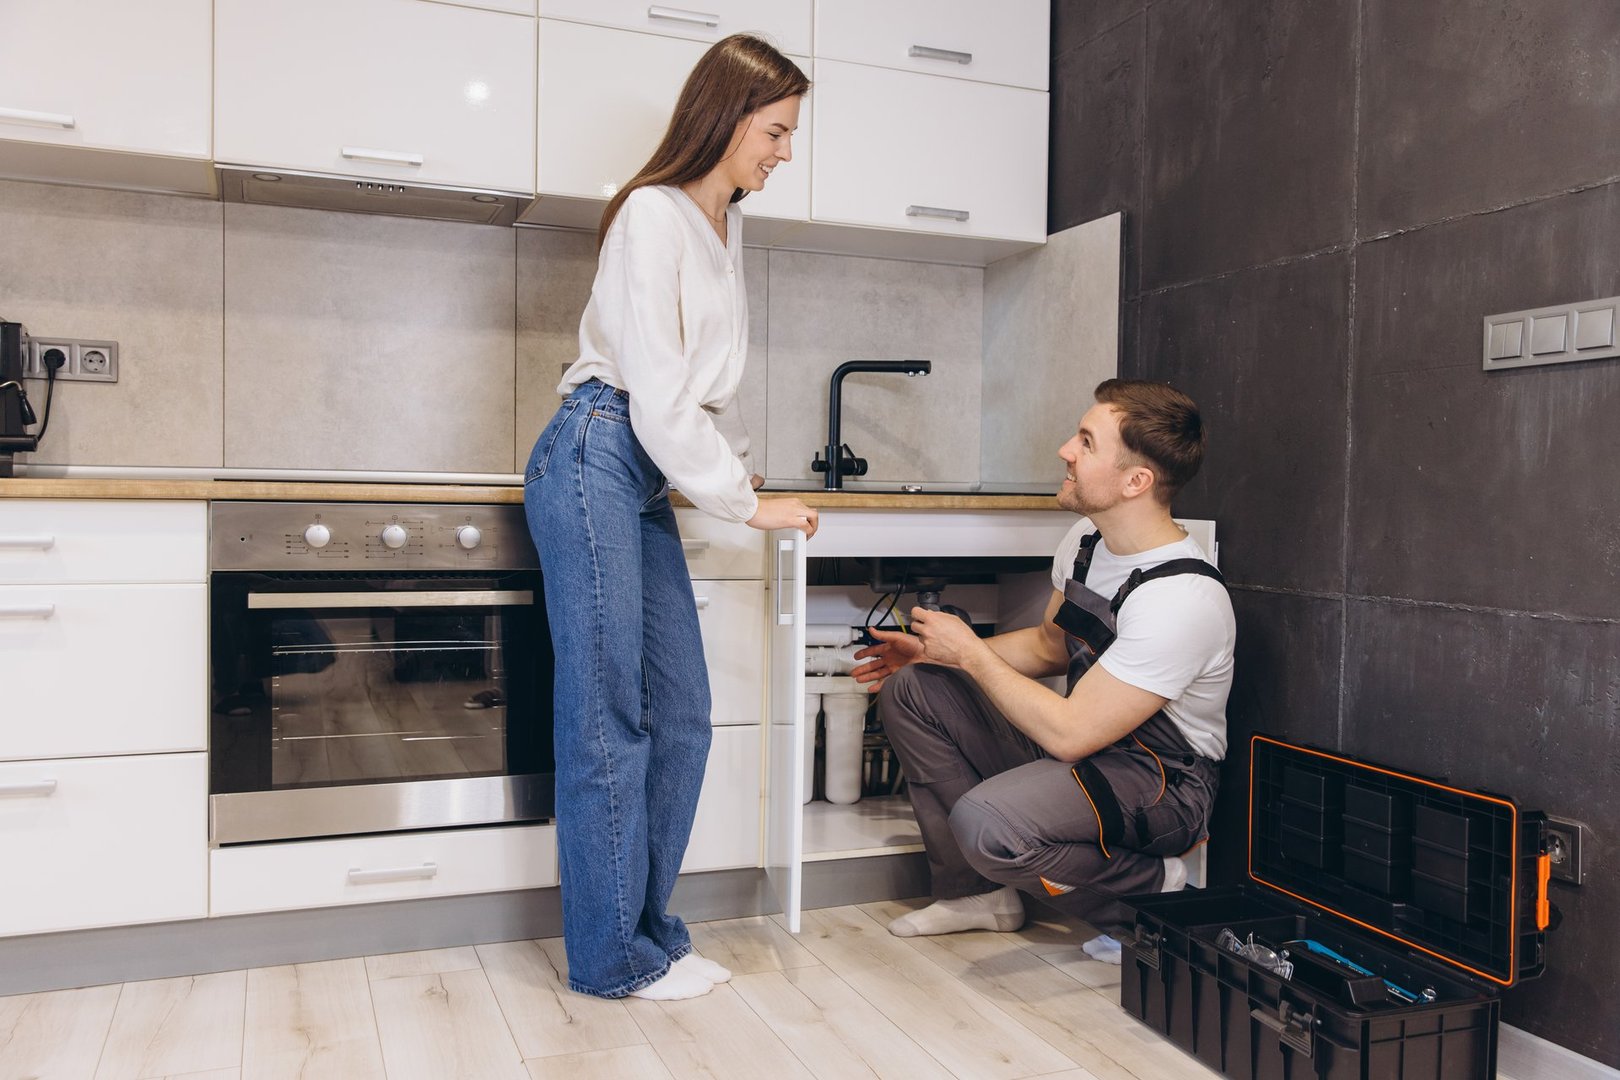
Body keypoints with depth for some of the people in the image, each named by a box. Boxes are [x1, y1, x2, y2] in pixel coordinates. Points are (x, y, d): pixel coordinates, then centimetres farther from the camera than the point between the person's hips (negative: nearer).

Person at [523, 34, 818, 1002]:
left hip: (650, 483, 9)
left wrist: (746, 469, 17)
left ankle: (648, 929, 18)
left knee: (681, 716, 6)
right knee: (609, 721, -5)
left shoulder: (726, 226, 19)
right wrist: (746, 504, -10)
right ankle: (611, 957, 7)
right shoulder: (654, 214, -8)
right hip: (596, 459, -9)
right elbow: (657, 391, -14)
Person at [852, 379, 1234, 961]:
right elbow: (1051, 645, 17)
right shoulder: (1086, 540, -1)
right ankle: (978, 891, 10)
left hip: (1161, 782, -9)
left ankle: (1155, 893, -5)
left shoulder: (1181, 598, -29)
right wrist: (933, 652, 8)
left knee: (987, 821, -34)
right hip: (1087, 743, 9)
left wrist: (970, 653, -16)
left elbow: (1070, 733, -27)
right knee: (909, 689, 2)